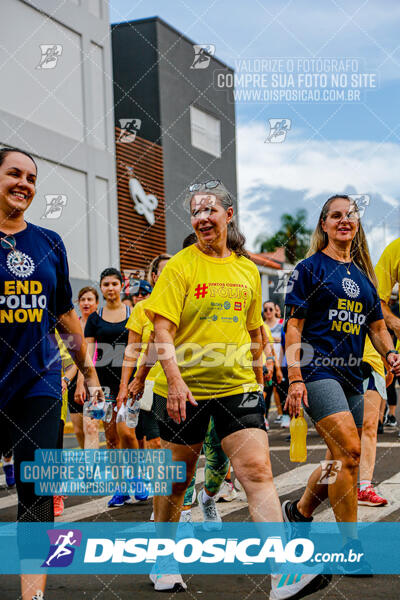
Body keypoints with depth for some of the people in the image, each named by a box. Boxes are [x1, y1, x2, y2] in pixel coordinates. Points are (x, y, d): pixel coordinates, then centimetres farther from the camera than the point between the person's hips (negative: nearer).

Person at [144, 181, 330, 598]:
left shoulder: (247, 270, 10)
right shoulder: (179, 266, -4)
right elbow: (162, 329, -12)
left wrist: (258, 378, 20)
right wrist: (174, 380, -23)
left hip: (237, 386, 3)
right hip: (184, 390, -2)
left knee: (258, 472, -12)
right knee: (176, 480, 10)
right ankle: (161, 560, 31)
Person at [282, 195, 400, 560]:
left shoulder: (363, 274, 17)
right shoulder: (310, 268, 0)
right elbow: (294, 326, -4)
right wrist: (294, 379, -13)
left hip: (350, 375, 7)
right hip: (317, 369, -7)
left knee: (340, 461, 11)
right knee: (349, 451, -19)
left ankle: (299, 512, 34)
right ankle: (350, 545, -11)